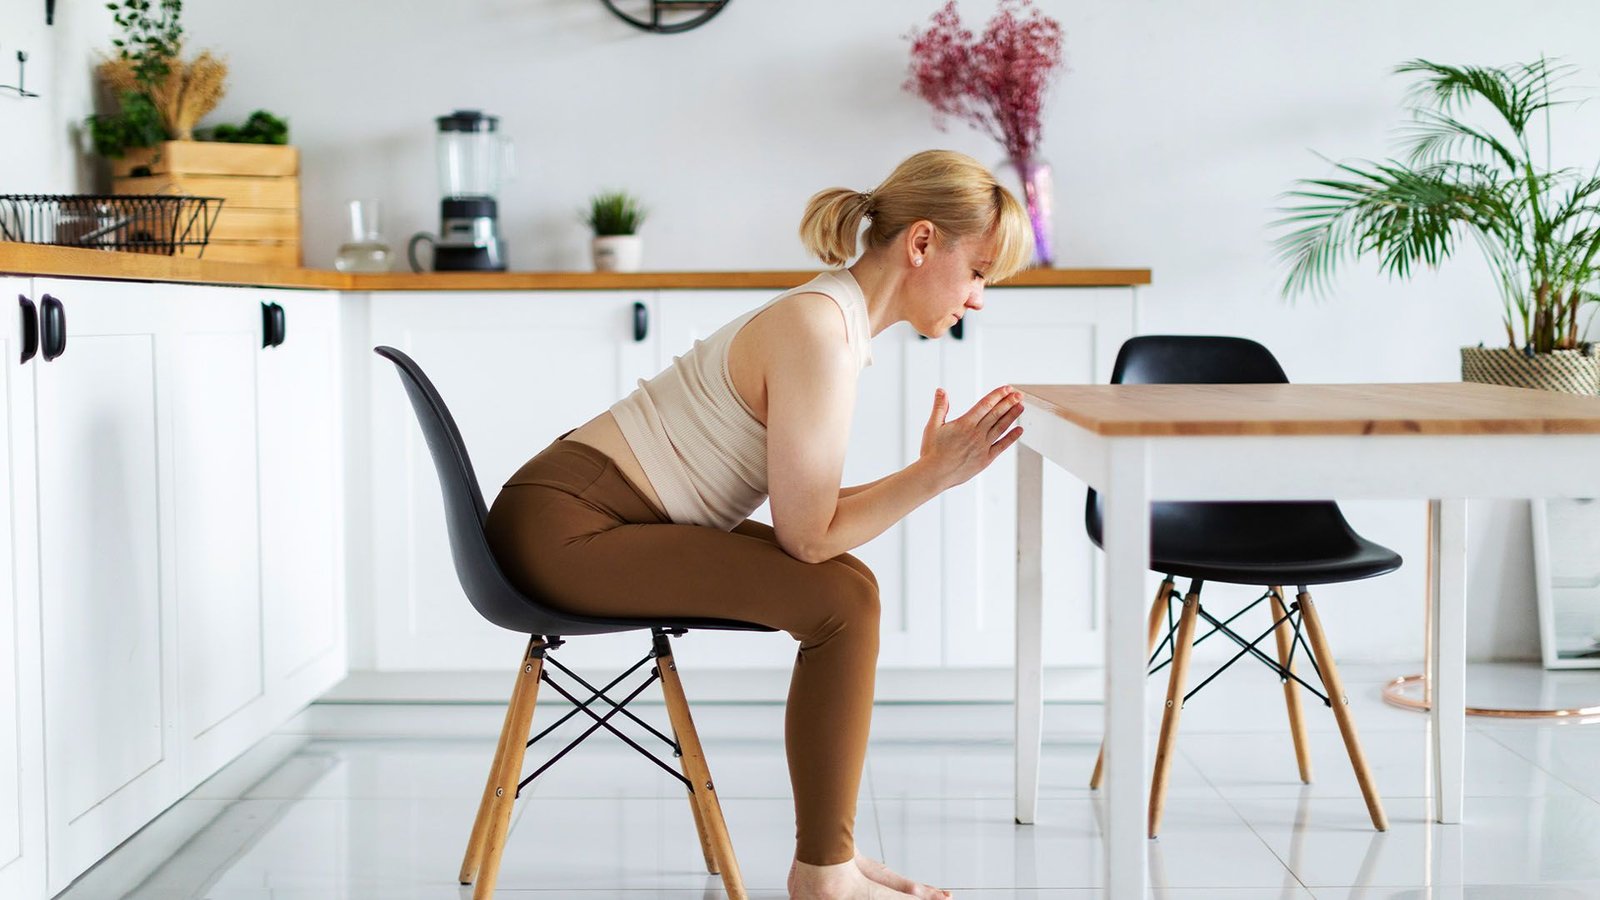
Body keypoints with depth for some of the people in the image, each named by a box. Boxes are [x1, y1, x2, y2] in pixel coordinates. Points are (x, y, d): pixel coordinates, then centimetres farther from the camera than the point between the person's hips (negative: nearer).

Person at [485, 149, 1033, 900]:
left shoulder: (840, 321, 9)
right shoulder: (817, 330, -21)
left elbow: (813, 513, 4)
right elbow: (806, 536, -18)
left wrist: (936, 467, -1)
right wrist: (933, 474, -16)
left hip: (604, 517, 10)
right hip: (561, 525, -10)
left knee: (845, 585, 5)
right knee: (840, 598, -17)